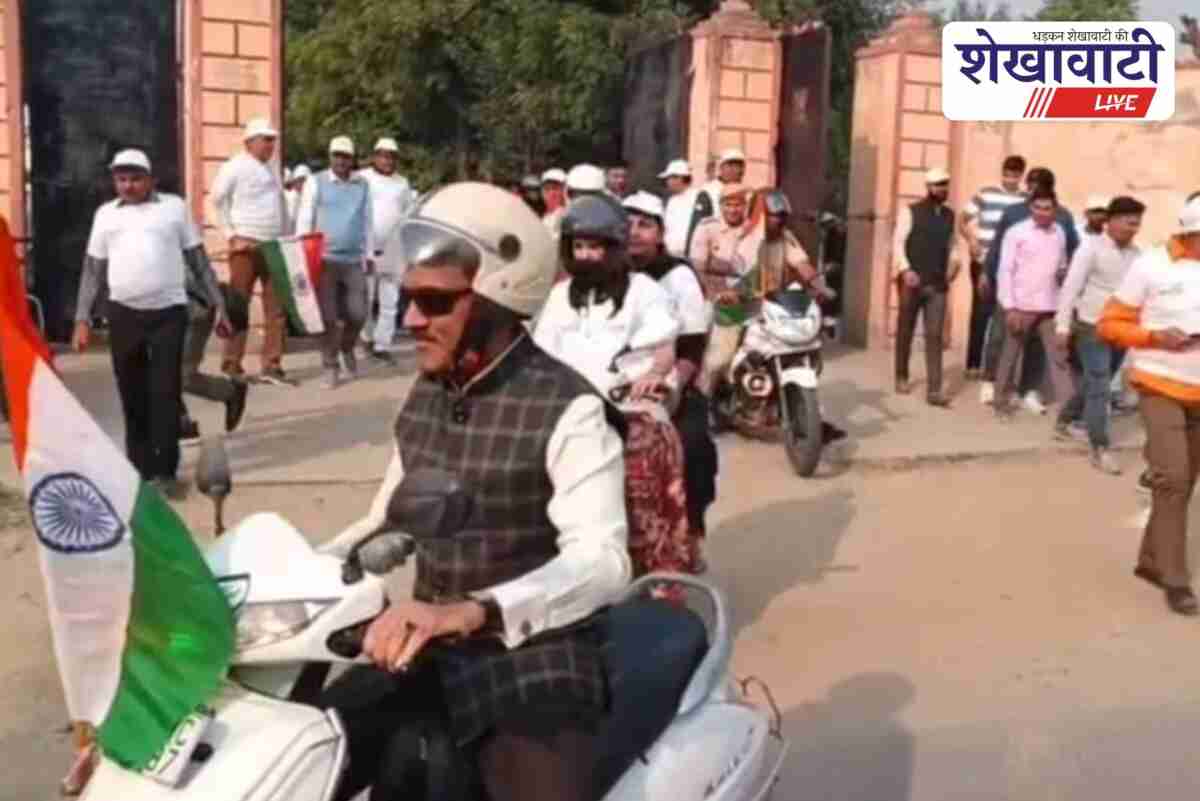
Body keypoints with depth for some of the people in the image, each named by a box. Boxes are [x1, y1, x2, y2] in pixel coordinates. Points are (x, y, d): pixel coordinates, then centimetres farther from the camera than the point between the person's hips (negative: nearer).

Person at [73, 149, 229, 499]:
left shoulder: (174, 207, 5)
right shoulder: (106, 214, 10)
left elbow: (199, 260, 8)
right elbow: (93, 270, 12)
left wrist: (218, 305, 5)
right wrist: (82, 318, 5)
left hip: (168, 312, -2)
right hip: (123, 314, 2)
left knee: (165, 394, -3)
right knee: (133, 397, 8)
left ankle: (165, 472, 4)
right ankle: (141, 470, 19)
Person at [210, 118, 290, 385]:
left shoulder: (271, 170, 17)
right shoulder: (235, 167, -5)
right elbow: (217, 201, -7)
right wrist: (231, 236, -11)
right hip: (247, 246, -7)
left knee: (277, 308, 3)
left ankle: (272, 366, 7)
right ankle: (231, 366, 7)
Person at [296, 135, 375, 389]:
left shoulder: (363, 185, 11)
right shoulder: (316, 182, 1)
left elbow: (368, 222, 15)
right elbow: (304, 220, 1)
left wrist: (369, 254, 12)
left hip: (354, 259, 3)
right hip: (325, 259, -2)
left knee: (357, 314, -1)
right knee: (329, 317, -2)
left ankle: (347, 348, 29)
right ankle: (331, 368, 10)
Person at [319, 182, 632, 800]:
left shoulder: (568, 410, -15)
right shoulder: (423, 398, 8)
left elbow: (602, 562, -26)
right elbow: (387, 520, 17)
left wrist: (472, 611, -41)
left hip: (534, 657, -6)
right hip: (428, 653, 6)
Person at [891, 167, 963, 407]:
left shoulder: (949, 215, 11)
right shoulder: (911, 212, -2)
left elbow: (953, 244, 20)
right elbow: (898, 242, -8)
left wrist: (954, 263, 0)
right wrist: (905, 269, -20)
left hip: (938, 285, 3)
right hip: (912, 282, -3)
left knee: (934, 336, -4)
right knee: (905, 332, 10)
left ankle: (934, 390, -6)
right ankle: (902, 377, 29)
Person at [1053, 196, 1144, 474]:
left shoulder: (1136, 253, 4)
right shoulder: (1092, 246, -10)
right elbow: (1071, 286, -11)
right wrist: (1063, 325, -14)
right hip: (1092, 327, -5)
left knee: (1095, 384, 16)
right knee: (1099, 387, -5)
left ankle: (1063, 420, 37)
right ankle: (1100, 449, 2)